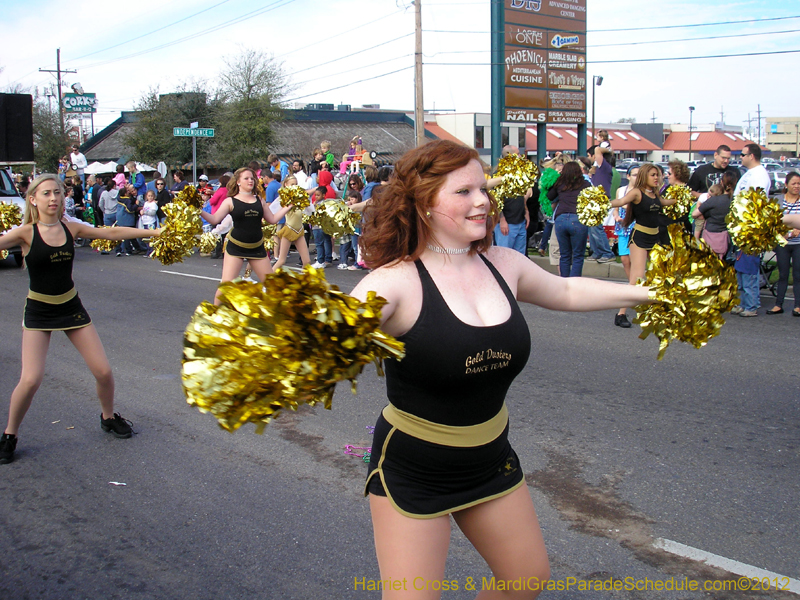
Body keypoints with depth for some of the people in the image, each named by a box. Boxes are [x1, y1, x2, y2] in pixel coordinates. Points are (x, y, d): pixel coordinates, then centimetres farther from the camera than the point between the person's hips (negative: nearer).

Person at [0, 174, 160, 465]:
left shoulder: (71, 228, -1)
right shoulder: (25, 233, -12)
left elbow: (111, 233, 7)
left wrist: (154, 232, 10)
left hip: (71, 307, 4)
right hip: (38, 311, -4)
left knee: (103, 371, 2)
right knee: (30, 380, -14)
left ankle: (109, 417, 30)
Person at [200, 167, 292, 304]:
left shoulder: (260, 201, 9)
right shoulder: (230, 201, -2)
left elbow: (273, 219, 12)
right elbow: (214, 219, -9)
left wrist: (287, 207, 9)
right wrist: (200, 211, -22)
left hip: (257, 247, 4)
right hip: (235, 247, -4)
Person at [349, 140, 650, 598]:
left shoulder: (503, 264, -3)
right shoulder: (397, 281, -23)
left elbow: (566, 292, 15)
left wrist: (649, 293, 16)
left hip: (491, 458, 7)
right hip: (412, 470, -6)